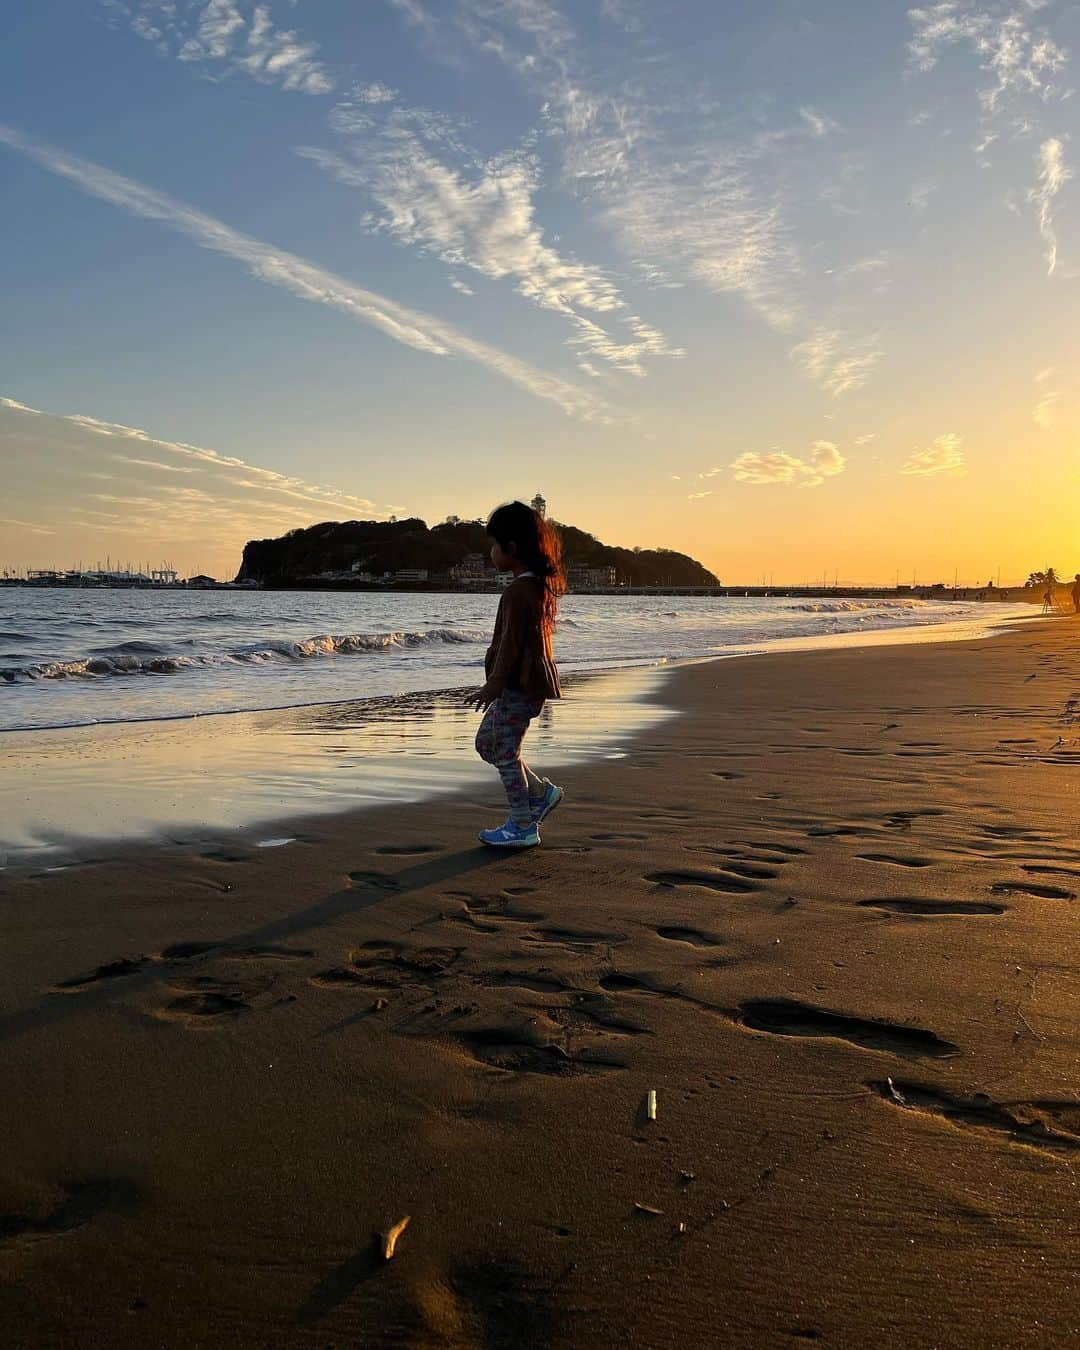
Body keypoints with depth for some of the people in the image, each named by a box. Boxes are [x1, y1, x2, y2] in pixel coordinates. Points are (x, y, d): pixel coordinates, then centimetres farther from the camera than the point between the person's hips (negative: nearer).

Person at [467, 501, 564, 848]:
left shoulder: (517, 592, -20)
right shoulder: (541, 585, 11)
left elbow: (510, 644, -20)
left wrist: (493, 686, -15)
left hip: (517, 686, -10)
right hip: (530, 682, 10)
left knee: (506, 753, 0)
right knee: (486, 743, 19)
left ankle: (523, 827, 10)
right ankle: (543, 792, 22)